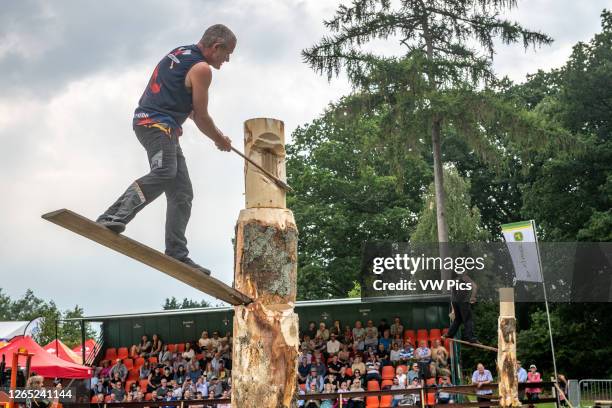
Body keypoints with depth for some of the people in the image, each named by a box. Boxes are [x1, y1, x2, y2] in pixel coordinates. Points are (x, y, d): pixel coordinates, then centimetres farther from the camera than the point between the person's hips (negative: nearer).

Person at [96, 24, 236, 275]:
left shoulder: (179, 53, 21)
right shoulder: (202, 69, -8)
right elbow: (201, 117, -3)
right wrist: (220, 140, 12)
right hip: (157, 124, -10)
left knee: (182, 195, 6)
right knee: (164, 173, -34)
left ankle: (176, 254, 1)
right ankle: (113, 218, -45)